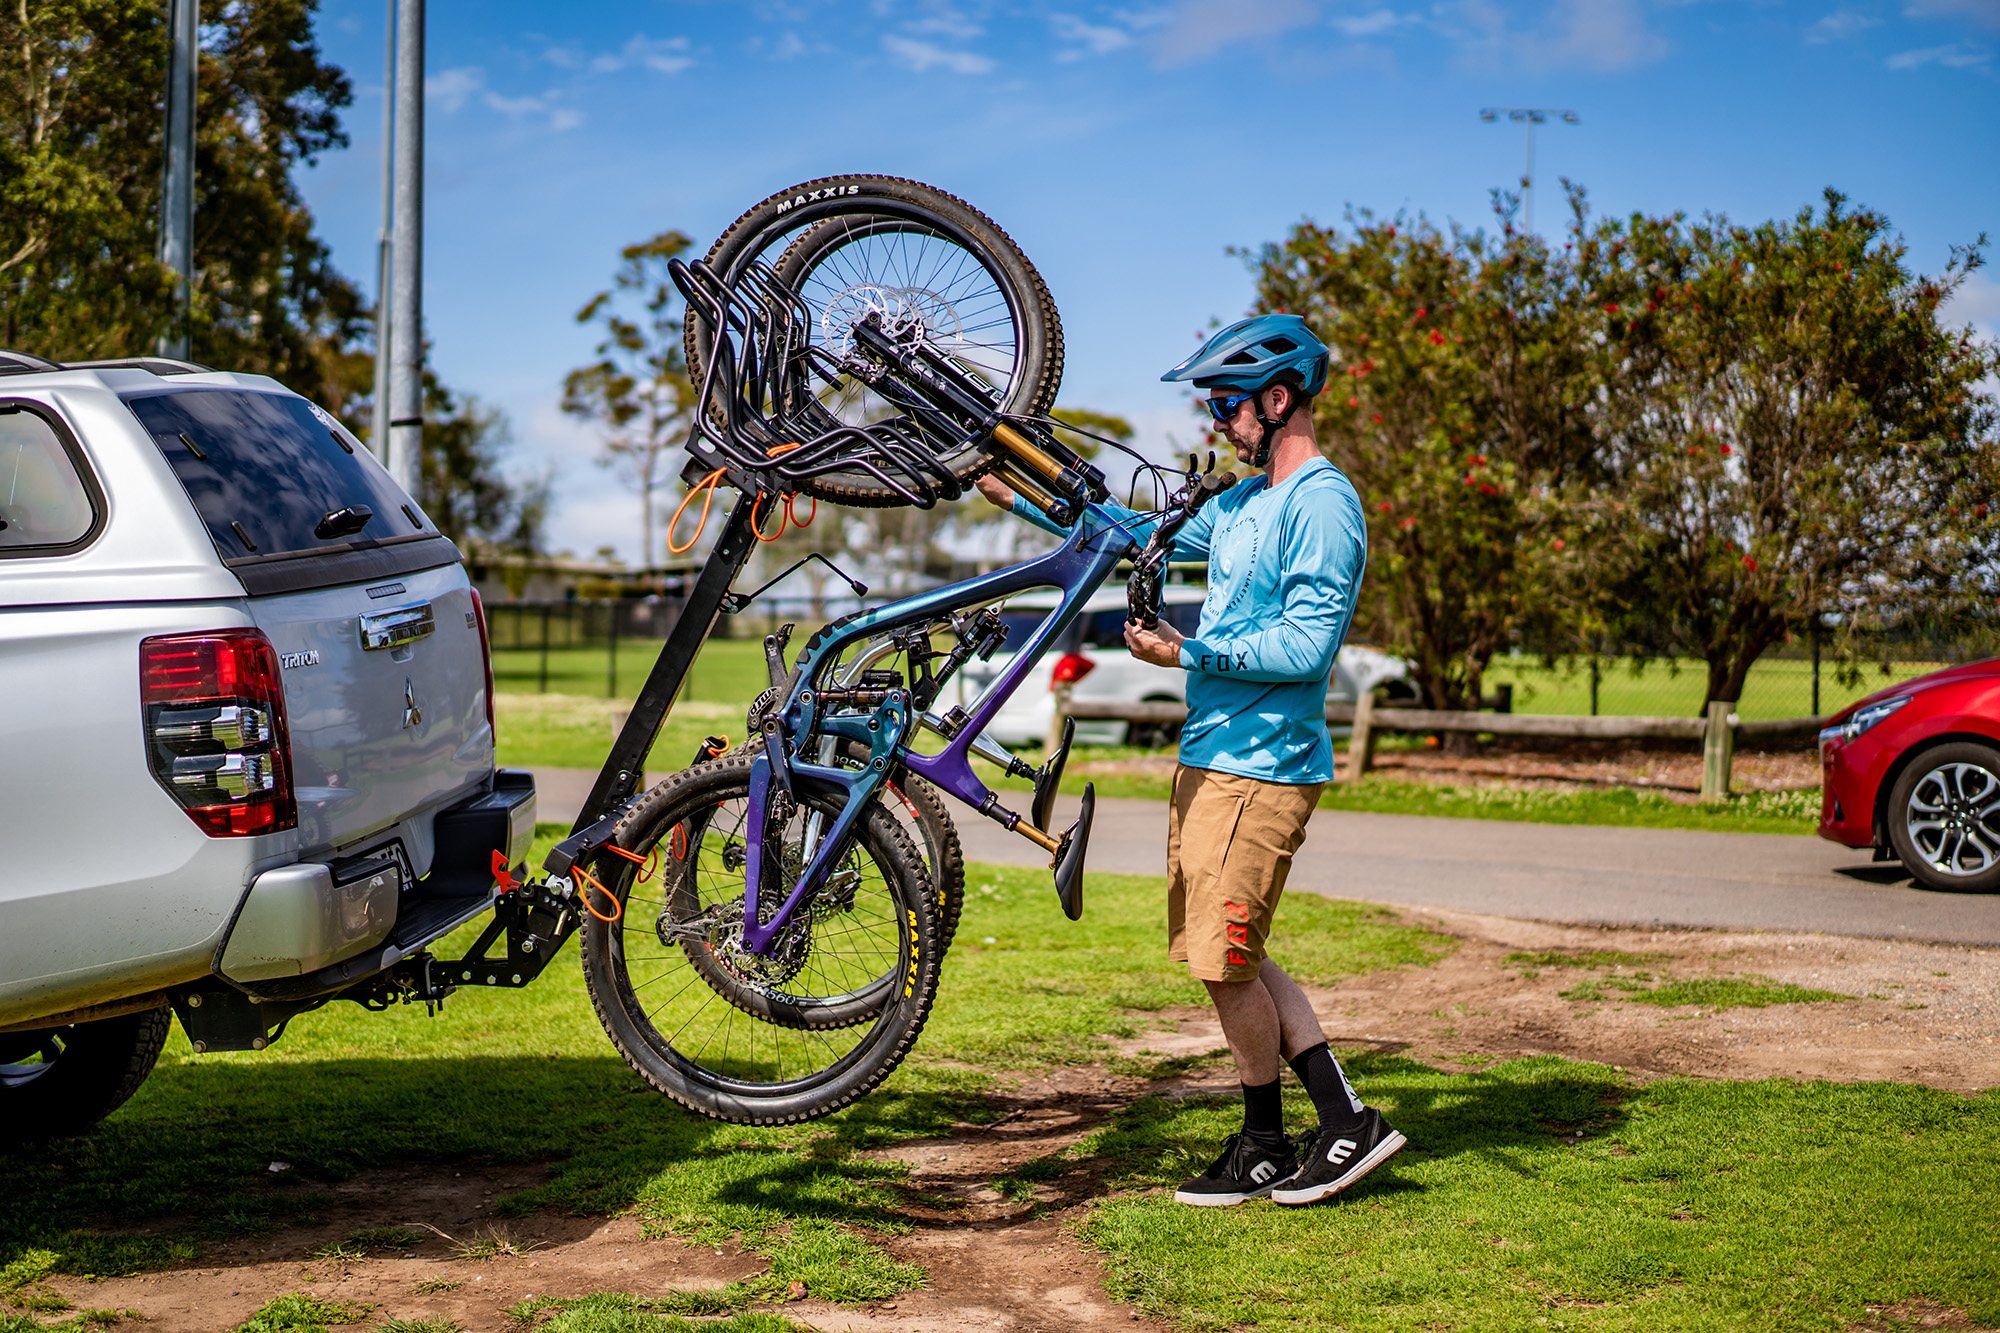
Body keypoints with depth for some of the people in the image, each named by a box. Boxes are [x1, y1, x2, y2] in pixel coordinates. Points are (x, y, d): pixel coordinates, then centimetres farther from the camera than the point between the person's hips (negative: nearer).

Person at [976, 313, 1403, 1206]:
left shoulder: (1322, 504, -13)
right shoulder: (1243, 502, 16)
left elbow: (1307, 646, -21)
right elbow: (1135, 537, 26)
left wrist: (1186, 653, -21)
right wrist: (1017, 498, 25)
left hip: (1261, 770, -10)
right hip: (1209, 758, 10)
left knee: (1225, 961, -3)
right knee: (1223, 955, 10)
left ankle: (1264, 1145, 15)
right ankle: (1345, 1119, 15)